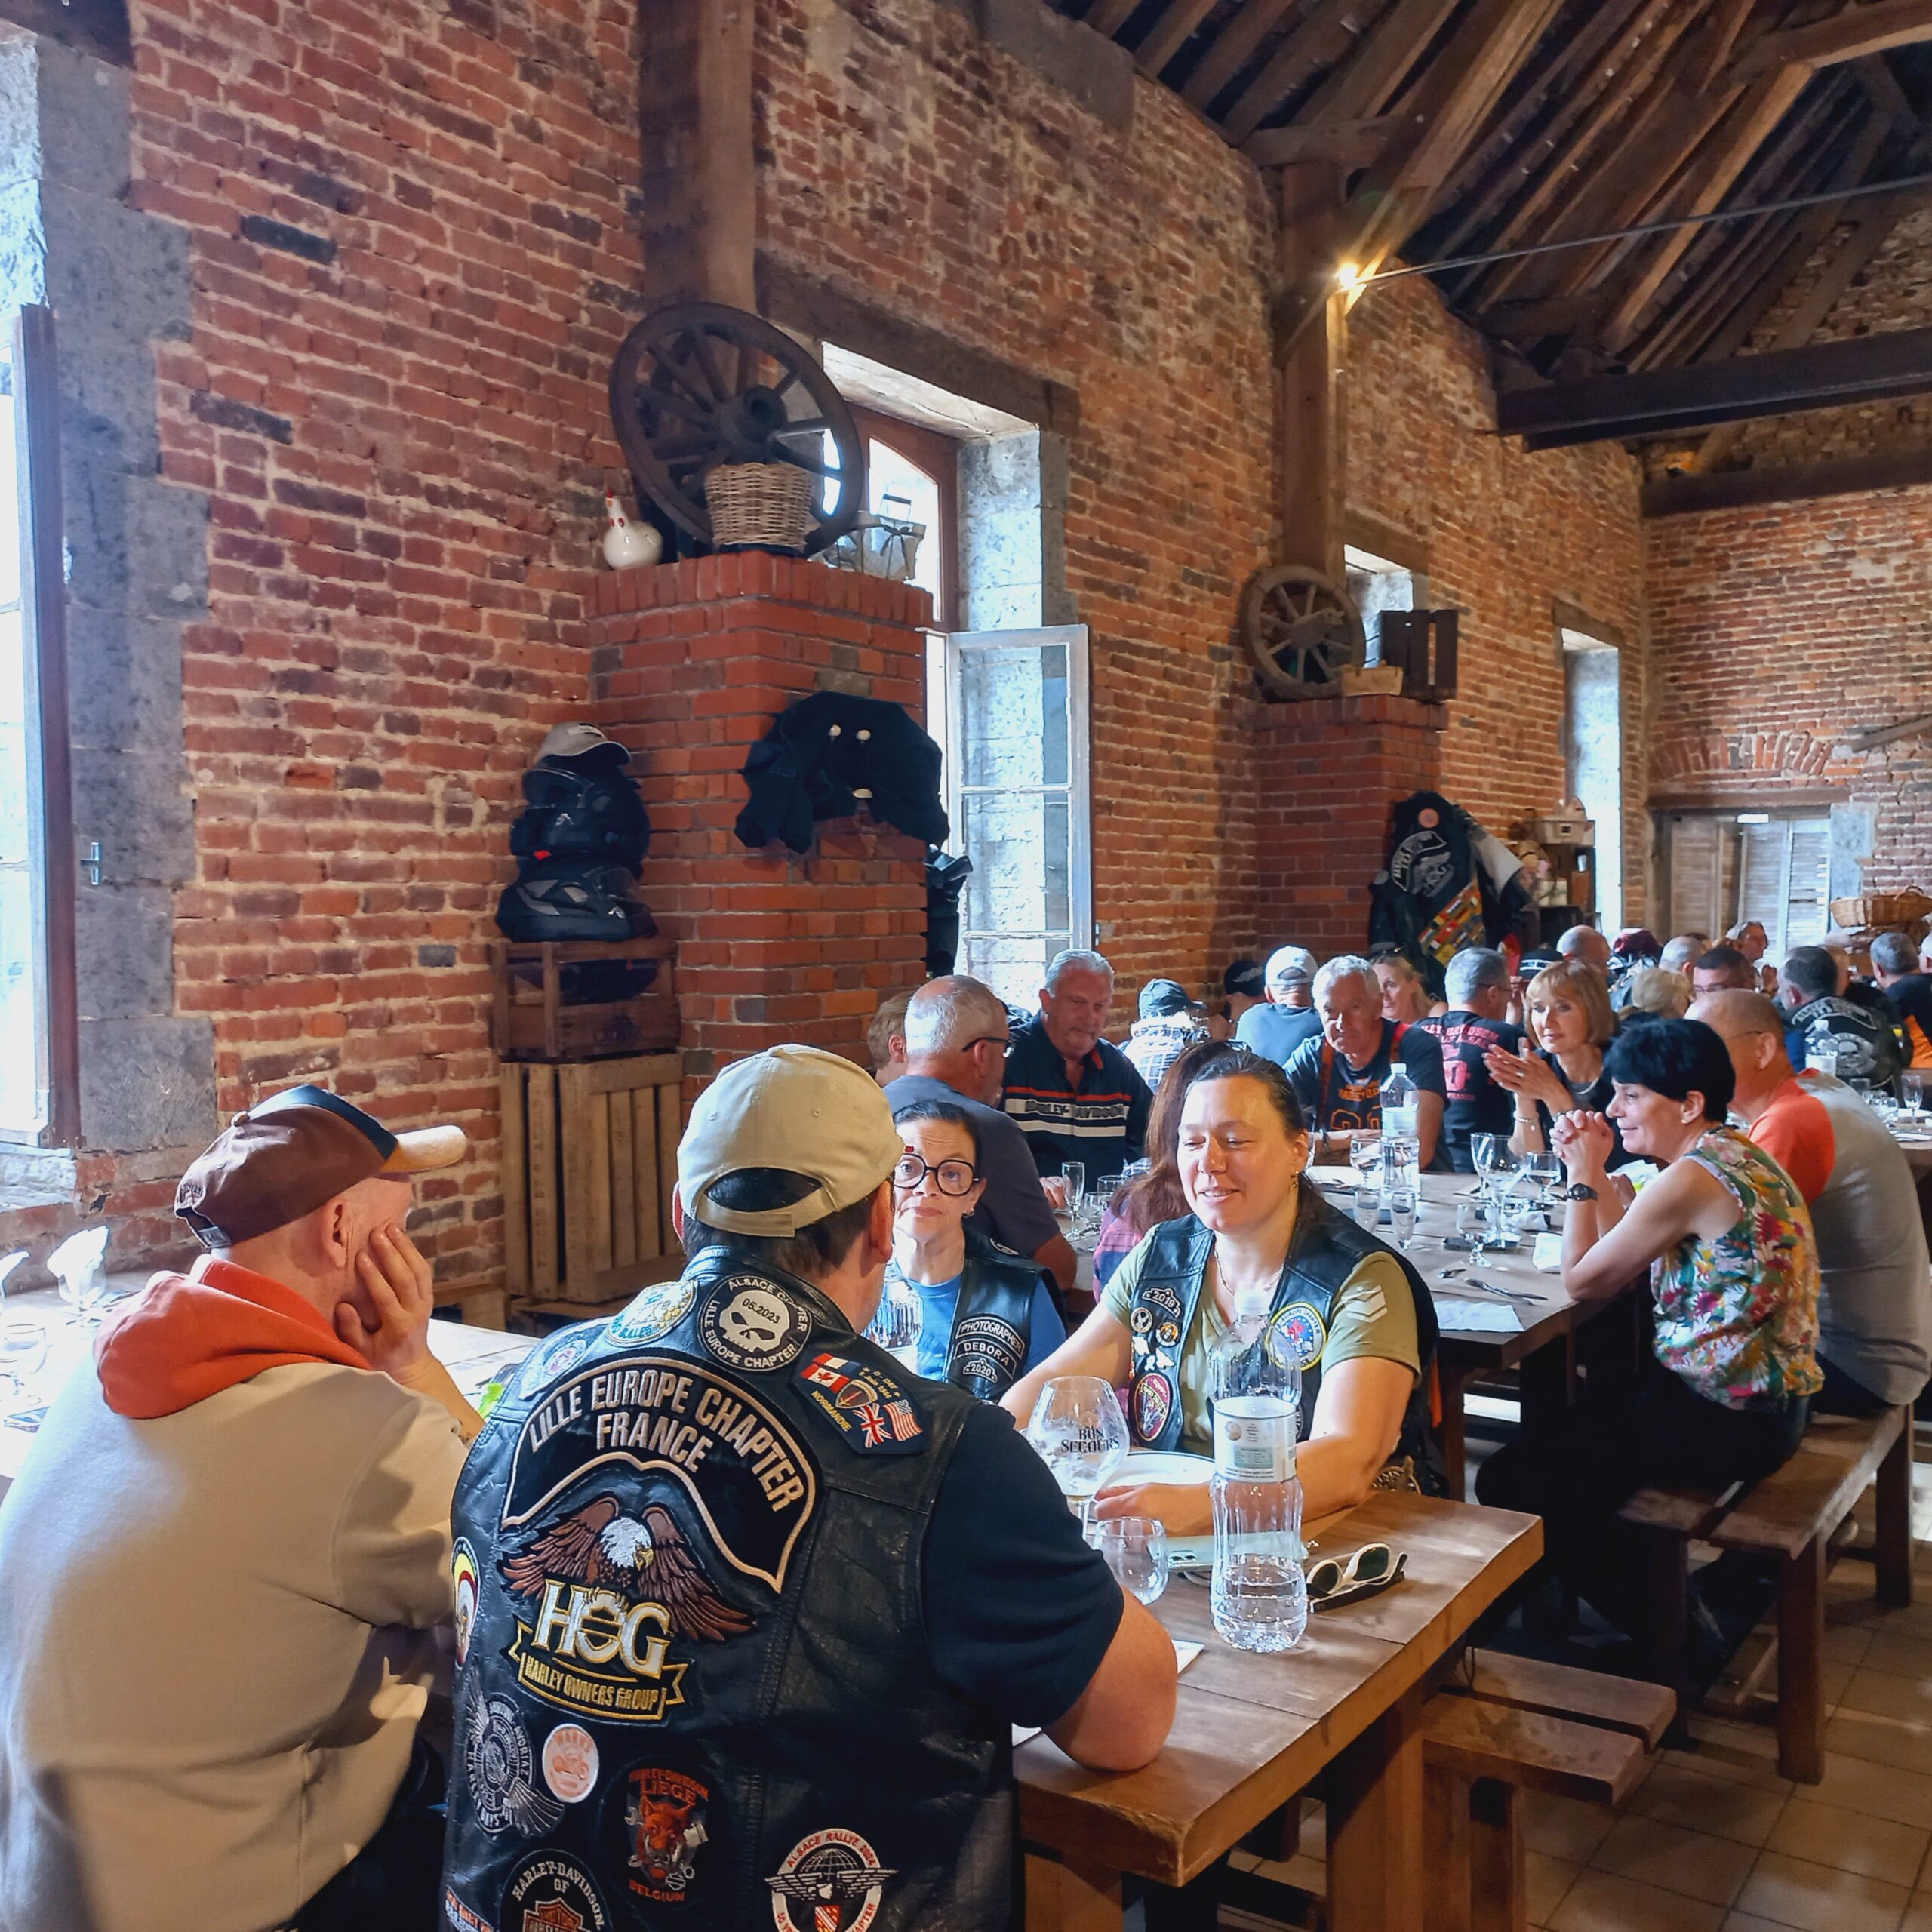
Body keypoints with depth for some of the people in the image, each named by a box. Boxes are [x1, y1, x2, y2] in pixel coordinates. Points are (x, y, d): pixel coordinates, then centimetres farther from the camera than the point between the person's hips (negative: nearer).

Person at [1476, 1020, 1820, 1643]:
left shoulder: (1691, 1179, -22)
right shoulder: (1737, 1154, 9)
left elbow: (1582, 1279, -14)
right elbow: (1629, 1261, 12)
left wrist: (1583, 1176, -7)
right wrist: (1597, 1170, 4)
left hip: (1727, 1420, -11)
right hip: (1766, 1401, 11)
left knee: (1511, 1484, -9)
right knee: (1563, 1421, 25)